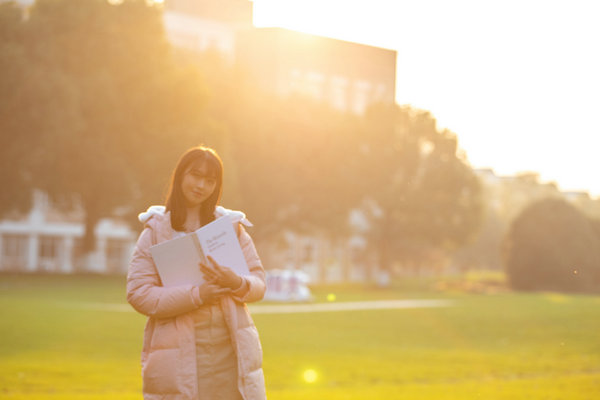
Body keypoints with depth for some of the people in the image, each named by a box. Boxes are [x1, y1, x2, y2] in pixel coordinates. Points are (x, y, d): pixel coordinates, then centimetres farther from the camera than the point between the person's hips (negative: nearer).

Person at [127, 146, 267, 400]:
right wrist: (197, 295, -17)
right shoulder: (156, 230, 4)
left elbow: (259, 285, 10)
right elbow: (138, 294, -6)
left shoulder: (231, 226, 12)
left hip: (231, 351, 2)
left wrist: (237, 283, -14)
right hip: (179, 357, -2)